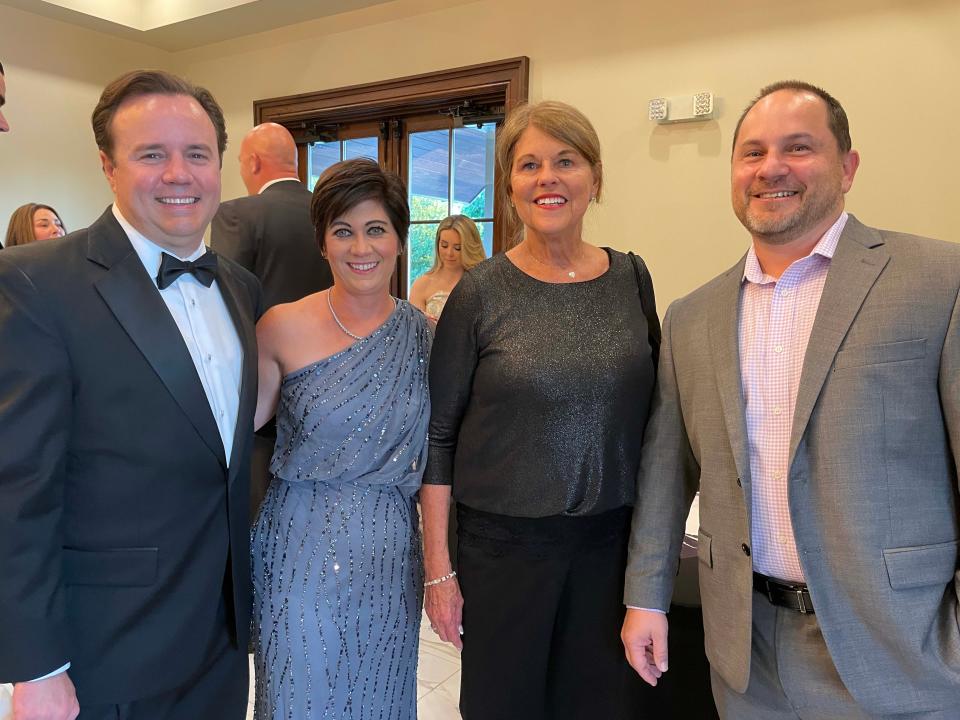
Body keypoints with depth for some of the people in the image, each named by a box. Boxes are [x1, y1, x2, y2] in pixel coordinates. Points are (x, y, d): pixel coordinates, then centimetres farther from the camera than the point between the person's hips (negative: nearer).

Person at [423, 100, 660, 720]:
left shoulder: (632, 279, 0)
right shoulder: (481, 292, -8)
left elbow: (651, 413, 9)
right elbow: (439, 434, -5)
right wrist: (438, 567, -5)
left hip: (612, 539, 3)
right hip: (503, 541, -2)